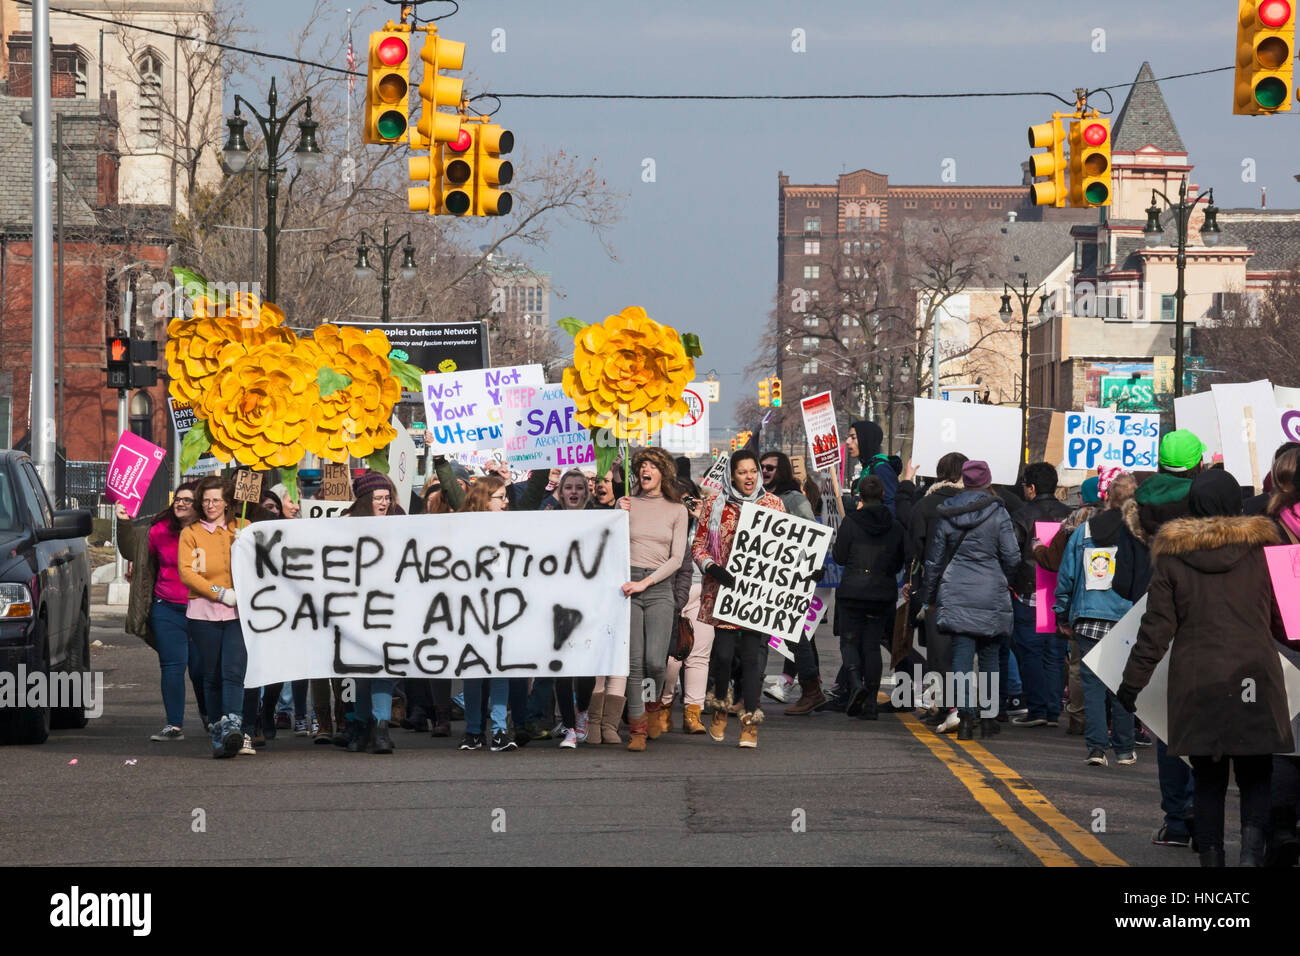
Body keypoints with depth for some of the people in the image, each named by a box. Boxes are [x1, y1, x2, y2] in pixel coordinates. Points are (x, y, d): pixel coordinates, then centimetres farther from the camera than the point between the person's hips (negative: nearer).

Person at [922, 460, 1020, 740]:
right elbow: (1012, 557, -5)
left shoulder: (946, 515, 4)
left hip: (955, 592, 1)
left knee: (962, 654, -3)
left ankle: (965, 715, -16)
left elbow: (934, 559, 9)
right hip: (991, 594, -1)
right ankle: (988, 716, 12)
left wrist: (930, 598, 20)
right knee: (989, 655, 9)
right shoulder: (997, 512, -4)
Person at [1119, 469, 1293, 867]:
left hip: (1196, 684, 1)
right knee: (1255, 774, 7)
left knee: (1208, 778, 12)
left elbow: (1155, 628, -2)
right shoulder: (1260, 547, -2)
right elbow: (1282, 620, 5)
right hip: (1255, 681, -1)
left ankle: (1211, 854, 8)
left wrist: (1132, 681, 6)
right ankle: (1252, 844, -16)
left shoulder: (1171, 555, -1)